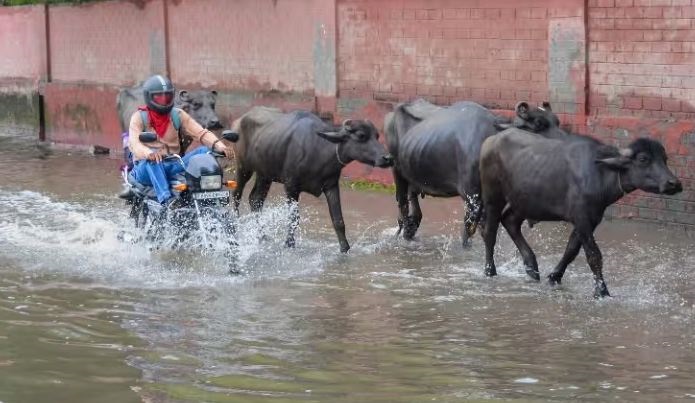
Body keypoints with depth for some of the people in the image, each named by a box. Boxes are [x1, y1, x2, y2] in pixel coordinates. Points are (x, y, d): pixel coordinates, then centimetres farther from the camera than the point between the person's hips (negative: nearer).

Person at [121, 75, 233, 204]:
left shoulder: (178, 115, 9)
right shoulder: (139, 117, -2)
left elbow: (201, 133, -2)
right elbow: (134, 143, -20)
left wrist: (220, 146, -22)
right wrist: (149, 153, -44)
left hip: (173, 166, 4)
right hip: (146, 168, -4)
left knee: (205, 150, -15)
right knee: (152, 160, -39)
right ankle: (165, 199, -50)